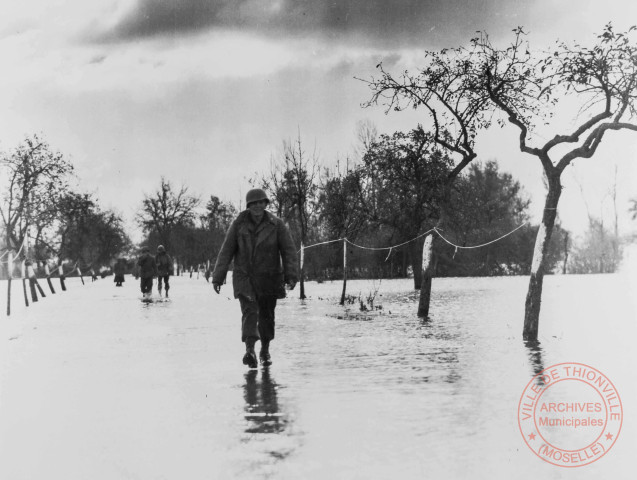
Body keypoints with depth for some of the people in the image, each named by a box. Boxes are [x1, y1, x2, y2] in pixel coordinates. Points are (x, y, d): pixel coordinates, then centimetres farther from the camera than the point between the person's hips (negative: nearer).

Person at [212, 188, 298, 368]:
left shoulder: (276, 225, -6)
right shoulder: (239, 224, -5)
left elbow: (289, 251, -8)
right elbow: (226, 252, -2)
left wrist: (291, 276, -19)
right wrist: (218, 277, -4)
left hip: (269, 277, 1)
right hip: (244, 277, -1)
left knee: (266, 314, 11)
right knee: (249, 311, -18)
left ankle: (265, 351, 31)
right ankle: (250, 351, -31)